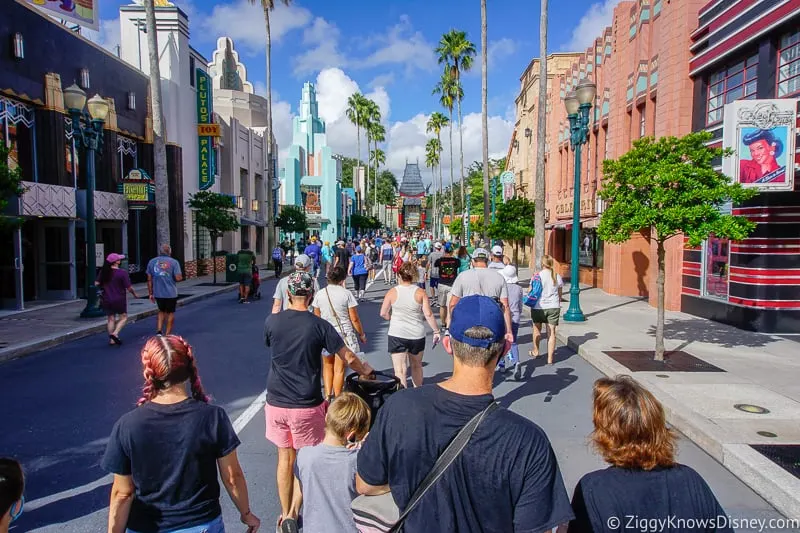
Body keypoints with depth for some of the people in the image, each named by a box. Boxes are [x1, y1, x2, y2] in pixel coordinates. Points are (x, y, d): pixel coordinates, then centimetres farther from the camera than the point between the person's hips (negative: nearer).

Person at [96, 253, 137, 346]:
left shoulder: (103, 272, 1)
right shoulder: (122, 273, -15)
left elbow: (96, 284, 6)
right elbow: (129, 287, -13)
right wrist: (134, 294, 5)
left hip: (107, 300, 5)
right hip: (119, 300, -5)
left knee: (111, 319, 12)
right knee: (123, 317, 10)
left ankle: (112, 340, 14)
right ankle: (115, 333, -8)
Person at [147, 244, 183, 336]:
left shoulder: (152, 262, 3)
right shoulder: (174, 262, -8)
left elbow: (149, 279, 4)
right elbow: (178, 278, -16)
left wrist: (150, 293, 10)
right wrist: (180, 276, 7)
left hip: (158, 293, 3)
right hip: (171, 293, -3)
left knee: (162, 311, 23)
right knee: (170, 313, 12)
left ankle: (159, 330, 7)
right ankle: (167, 334, 15)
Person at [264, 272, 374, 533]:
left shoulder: (272, 321, -6)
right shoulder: (319, 325, -13)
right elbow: (349, 358, -9)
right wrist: (365, 371, 11)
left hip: (276, 403, 3)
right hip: (306, 406, -3)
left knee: (285, 458, 17)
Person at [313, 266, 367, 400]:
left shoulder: (319, 294, -2)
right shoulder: (346, 294, -10)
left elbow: (317, 317, 6)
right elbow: (354, 319, -7)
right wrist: (362, 334, 5)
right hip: (344, 334, -2)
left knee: (327, 365, 20)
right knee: (339, 369, 6)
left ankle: (327, 396, 14)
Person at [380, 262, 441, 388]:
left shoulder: (392, 292, -6)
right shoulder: (420, 292, -5)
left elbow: (383, 313, -2)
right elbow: (428, 314, -8)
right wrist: (436, 331, 1)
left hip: (397, 335, -2)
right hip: (417, 335, 2)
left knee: (400, 370, -1)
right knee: (416, 365, 23)